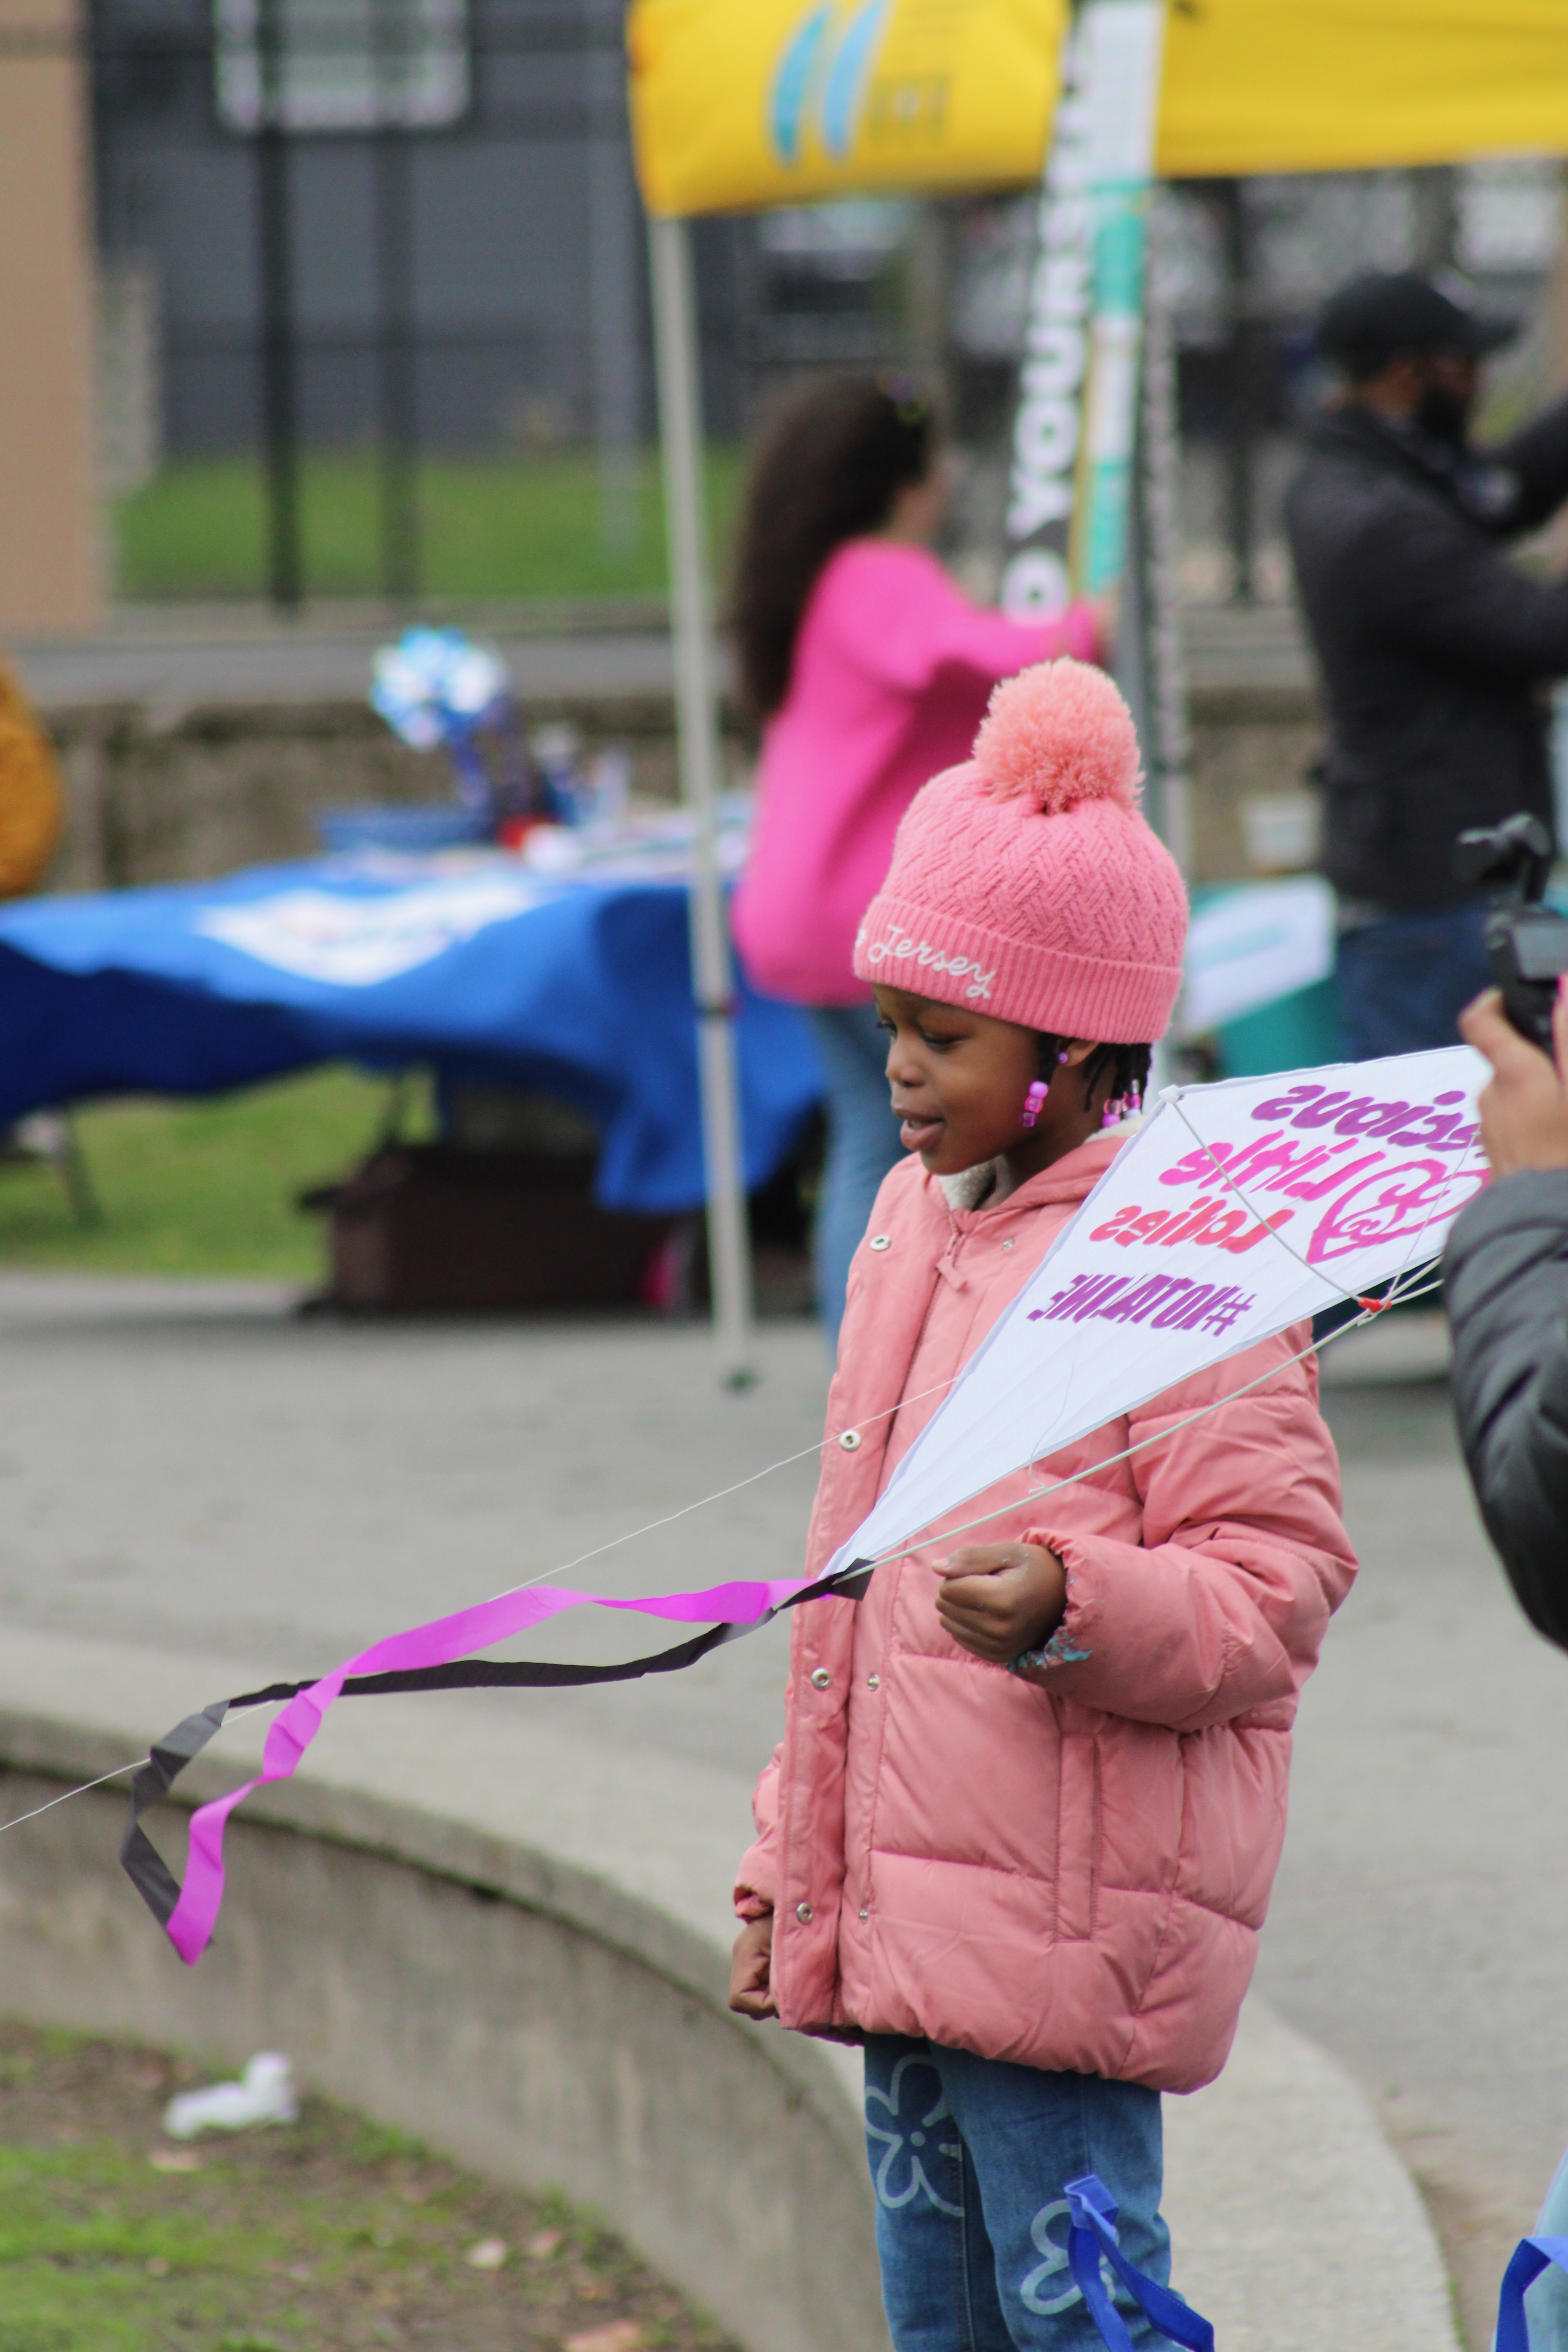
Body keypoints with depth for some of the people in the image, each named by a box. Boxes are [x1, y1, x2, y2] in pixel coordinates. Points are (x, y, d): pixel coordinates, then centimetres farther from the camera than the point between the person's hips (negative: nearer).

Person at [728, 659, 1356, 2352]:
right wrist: (792, 1867, 25)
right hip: (901, 1924, 9)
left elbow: (1275, 1589, -13)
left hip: (1068, 1931, -9)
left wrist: (1077, 1612, -31)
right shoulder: (915, 1219, 17)